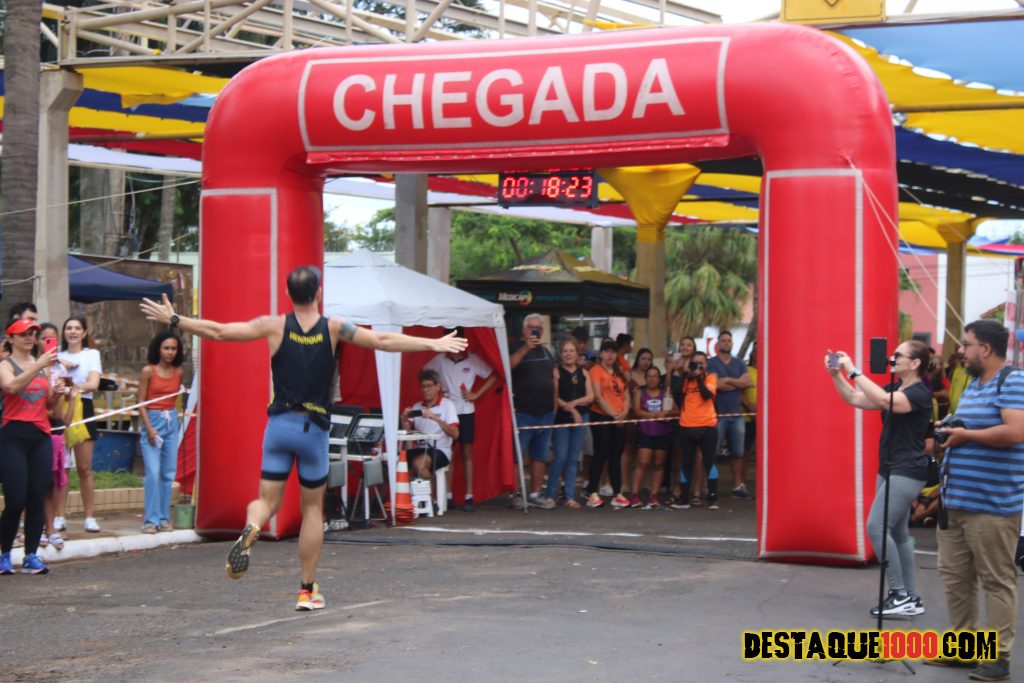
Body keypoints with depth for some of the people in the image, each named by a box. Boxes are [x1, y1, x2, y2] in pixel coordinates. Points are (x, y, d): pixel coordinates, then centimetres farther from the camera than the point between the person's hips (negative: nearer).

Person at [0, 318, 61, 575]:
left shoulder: (42, 365, 15)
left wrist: (57, 393, 0)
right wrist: (39, 366, -29)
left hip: (41, 436, 5)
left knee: (37, 498, 1)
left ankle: (31, 556, 5)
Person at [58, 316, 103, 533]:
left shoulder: (91, 354, 7)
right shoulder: (57, 356, 14)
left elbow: (93, 383, -8)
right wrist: (58, 363, -16)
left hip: (82, 409, -1)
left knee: (85, 468, -1)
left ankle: (89, 517, 2)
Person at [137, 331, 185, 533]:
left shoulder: (178, 372, 7)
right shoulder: (148, 371, -5)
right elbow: (141, 403, -5)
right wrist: (149, 429, -12)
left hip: (172, 422, 5)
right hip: (153, 421, -5)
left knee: (168, 473, 6)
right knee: (153, 473, -11)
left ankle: (164, 518, 13)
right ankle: (151, 520, -8)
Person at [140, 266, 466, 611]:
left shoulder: (274, 326, -1)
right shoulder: (334, 328, -4)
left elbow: (217, 331, 0)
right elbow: (382, 341, -5)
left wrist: (172, 320, 11)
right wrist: (433, 344, 2)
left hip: (279, 424, 1)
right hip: (314, 428, -1)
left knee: (267, 500, 8)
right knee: (313, 508, 12)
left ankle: (250, 529, -29)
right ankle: (308, 590, 13)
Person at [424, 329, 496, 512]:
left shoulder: (473, 360, -1)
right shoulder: (439, 360, 1)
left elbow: (492, 377, 4)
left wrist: (476, 394, -3)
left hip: (466, 412, -1)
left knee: (467, 453, 1)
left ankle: (469, 497, 1)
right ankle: (448, 496, 7)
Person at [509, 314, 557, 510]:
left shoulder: (545, 352, 17)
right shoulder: (517, 348, -3)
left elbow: (553, 377, 22)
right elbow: (507, 366, -23)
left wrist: (555, 405, 14)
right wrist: (525, 348, -28)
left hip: (545, 413, 7)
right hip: (523, 413, -7)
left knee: (540, 456, 9)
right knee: (517, 455, -5)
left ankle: (535, 494, 15)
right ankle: (515, 494, -1)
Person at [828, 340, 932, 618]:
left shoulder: (920, 392, -16)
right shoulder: (894, 388, 13)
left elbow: (883, 401, -32)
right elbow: (855, 399, 9)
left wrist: (853, 371, -30)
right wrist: (836, 375, -4)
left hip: (907, 472, -10)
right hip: (890, 469, 10)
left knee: (877, 527, -14)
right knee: (898, 534, 10)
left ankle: (901, 594, -9)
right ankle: (910, 598, 13)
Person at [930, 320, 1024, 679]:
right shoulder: (972, 384, 17)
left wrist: (965, 435, -15)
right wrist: (949, 436, 7)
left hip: (992, 506, -9)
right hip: (955, 501, 9)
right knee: (954, 576, 13)